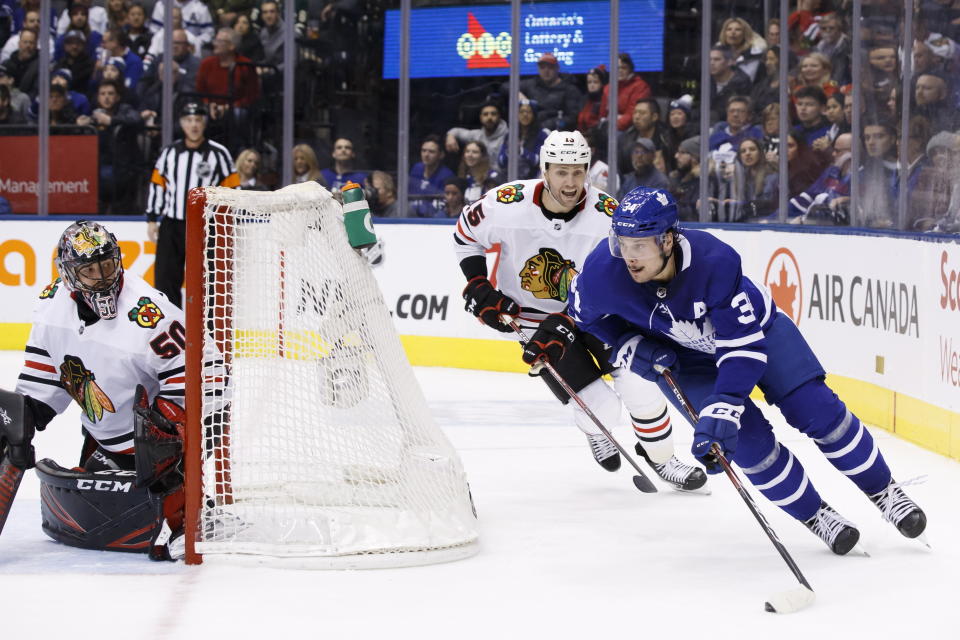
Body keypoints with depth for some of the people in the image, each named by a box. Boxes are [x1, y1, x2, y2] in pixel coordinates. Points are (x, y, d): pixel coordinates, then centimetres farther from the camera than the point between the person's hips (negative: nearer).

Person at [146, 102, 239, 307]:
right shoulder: (169, 152, 8)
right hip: (171, 226, 3)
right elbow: (157, 185, 13)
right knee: (165, 277, 1)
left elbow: (232, 190, -1)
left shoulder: (219, 154, -3)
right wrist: (152, 219, 9)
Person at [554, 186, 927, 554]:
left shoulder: (716, 261, -38)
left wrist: (721, 410, -43)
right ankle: (813, 514, 8)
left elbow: (744, 344, -35)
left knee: (818, 411, -7)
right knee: (748, 440, -14)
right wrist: (629, 348, -20)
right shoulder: (602, 271, -31)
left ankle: (883, 491, 14)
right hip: (678, 356, 1)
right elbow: (584, 315, -7)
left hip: (752, 327, -1)